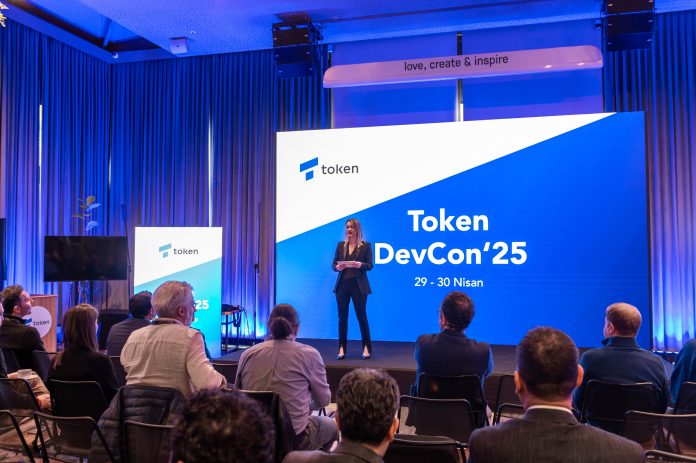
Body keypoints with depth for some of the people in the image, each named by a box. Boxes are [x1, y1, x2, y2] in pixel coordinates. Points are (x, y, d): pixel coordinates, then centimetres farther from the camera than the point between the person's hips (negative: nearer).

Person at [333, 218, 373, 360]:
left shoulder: (365, 245, 2)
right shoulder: (341, 245, 11)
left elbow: (370, 265, -3)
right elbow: (334, 264, 9)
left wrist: (360, 265, -22)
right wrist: (337, 267, -13)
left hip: (358, 285, -3)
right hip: (342, 284, 3)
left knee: (361, 316, 0)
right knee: (342, 316, 3)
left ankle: (366, 347, 9)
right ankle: (341, 348, 9)